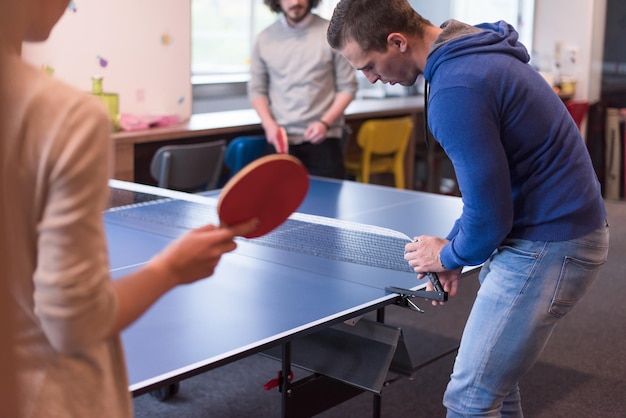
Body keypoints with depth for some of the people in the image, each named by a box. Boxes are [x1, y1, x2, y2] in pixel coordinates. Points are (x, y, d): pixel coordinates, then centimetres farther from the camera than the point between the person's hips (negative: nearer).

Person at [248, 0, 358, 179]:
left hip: (323, 139, -2)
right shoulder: (265, 38, 6)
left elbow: (347, 87, 1)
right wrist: (269, 124, -4)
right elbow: (257, 89, 13)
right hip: (281, 140, 2)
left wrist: (325, 122, -12)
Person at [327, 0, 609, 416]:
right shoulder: (475, 49, 8)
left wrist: (450, 256, -2)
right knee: (494, 373, 21)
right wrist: (455, 246, 11)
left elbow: (490, 215, -22)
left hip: (550, 246, -10)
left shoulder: (455, 91, -25)